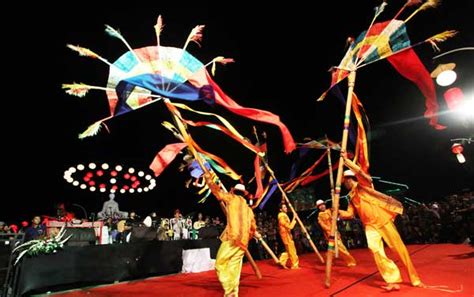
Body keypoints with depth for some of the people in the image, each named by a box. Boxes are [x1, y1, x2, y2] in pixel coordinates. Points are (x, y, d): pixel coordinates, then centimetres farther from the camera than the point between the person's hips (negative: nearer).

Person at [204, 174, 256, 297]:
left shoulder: (232, 199, 7)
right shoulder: (249, 209, 22)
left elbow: (217, 191, 11)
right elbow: (253, 228, 23)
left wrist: (208, 178, 25)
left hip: (232, 239, -6)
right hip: (242, 242, 6)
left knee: (220, 264, 1)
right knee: (233, 269, 10)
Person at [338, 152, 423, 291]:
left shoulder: (362, 185, -3)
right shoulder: (351, 196, 14)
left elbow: (360, 172, -23)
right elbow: (349, 214, 12)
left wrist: (346, 160, -22)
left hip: (383, 220, -5)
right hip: (370, 225, 5)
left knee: (399, 248, 2)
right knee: (375, 249, -16)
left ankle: (415, 279, 18)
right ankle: (392, 280, -12)